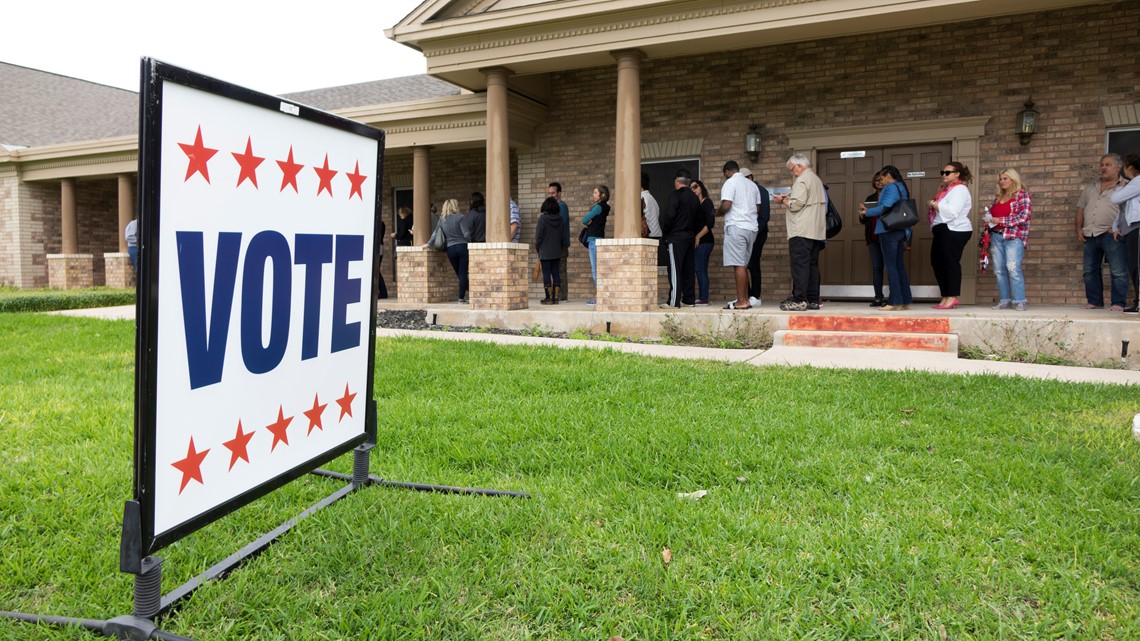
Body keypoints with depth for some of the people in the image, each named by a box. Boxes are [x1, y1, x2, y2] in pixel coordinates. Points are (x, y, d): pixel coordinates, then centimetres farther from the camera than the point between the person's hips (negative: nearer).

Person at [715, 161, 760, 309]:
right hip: (752, 226, 8)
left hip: (736, 226, -8)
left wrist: (717, 212, 3)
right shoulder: (751, 184, 18)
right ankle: (744, 299, 14)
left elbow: (726, 206, -16)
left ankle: (741, 301, -7)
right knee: (743, 265, 12)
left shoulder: (730, 183, -5)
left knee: (739, 265, -7)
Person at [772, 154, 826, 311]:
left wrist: (783, 200, -1)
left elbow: (796, 204, -18)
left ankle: (799, 300, -12)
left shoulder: (801, 181, -10)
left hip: (802, 231, -9)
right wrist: (789, 197, 17)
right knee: (812, 265, 10)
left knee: (800, 265, -9)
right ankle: (813, 300, 13)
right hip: (817, 231, 9)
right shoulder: (817, 180, 21)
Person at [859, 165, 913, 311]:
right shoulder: (902, 187, 19)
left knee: (890, 266, -7)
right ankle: (905, 301, 11)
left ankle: (895, 302, -9)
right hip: (900, 231, 9)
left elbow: (885, 208, -21)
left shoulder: (891, 187, -10)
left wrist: (867, 212, -7)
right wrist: (869, 210, 17)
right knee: (899, 266, 10)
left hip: (889, 231, -9)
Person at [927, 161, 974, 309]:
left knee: (950, 262, -11)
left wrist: (933, 204, -12)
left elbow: (952, 211, -21)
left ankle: (952, 298, -10)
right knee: (937, 263, 9)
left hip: (953, 231, -10)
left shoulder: (959, 189, -7)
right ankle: (946, 298, 13)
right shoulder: (946, 189, 24)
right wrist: (933, 205, 7)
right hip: (943, 231, 10)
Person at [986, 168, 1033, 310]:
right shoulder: (997, 197, 20)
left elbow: (1025, 215, -10)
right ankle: (1004, 300, 7)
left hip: (1014, 236, -6)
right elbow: (991, 213, 30)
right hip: (996, 236, 6)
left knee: (1013, 268, -14)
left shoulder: (1022, 194, 1)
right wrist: (988, 220, 6)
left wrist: (1001, 221, -14)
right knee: (999, 270, 2)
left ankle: (1019, 301, -8)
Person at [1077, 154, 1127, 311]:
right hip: (1090, 235, 6)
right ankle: (1094, 301, 17)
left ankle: (1118, 303, -3)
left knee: (1118, 271, -6)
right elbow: (1081, 209, 20)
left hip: (1111, 235, -6)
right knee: (1090, 271, 9)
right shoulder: (1089, 189, 19)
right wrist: (1079, 228, 10)